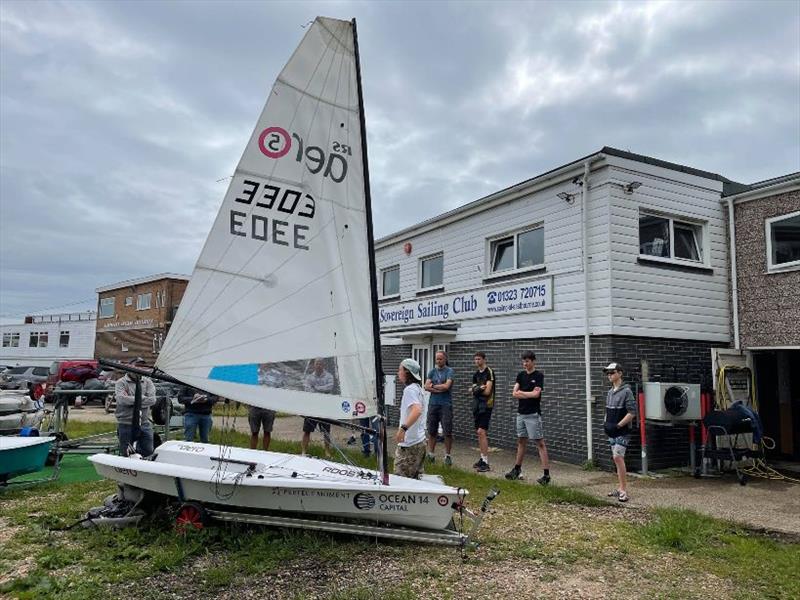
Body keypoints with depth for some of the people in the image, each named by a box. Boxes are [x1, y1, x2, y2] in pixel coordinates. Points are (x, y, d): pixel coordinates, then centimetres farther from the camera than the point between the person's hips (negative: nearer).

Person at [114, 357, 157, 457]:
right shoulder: (121, 382, -1)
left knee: (148, 451, 7)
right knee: (126, 454, 2)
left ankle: (135, 445, 30)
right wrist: (142, 398, -13)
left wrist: (133, 402, -13)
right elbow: (121, 399, -19)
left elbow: (152, 400, -7)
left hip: (144, 423, 3)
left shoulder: (147, 382, 6)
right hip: (126, 424, -3)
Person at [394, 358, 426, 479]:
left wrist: (403, 428, -42)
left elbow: (417, 410, -34)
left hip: (409, 443, -10)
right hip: (419, 440, 10)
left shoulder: (409, 389, -17)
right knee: (414, 477, 14)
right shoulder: (417, 388, 12)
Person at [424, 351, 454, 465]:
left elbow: (446, 386, -14)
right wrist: (440, 389, -10)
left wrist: (433, 386, -2)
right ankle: (430, 454, 16)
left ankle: (447, 455, 7)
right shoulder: (432, 371, 11)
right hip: (433, 404, 4)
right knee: (432, 431, 8)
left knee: (447, 432, -3)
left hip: (446, 405, -4)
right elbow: (426, 387, 1)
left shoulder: (450, 371, -1)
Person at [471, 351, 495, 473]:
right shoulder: (476, 374, 14)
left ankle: (486, 463, -12)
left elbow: (487, 391, -16)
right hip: (477, 405, 8)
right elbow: (474, 390, 4)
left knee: (482, 432, -14)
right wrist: (480, 388, -15)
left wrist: (477, 390, -2)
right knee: (479, 432, 11)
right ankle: (482, 458, 20)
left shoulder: (489, 372, -10)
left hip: (486, 405, -8)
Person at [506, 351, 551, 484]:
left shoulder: (539, 376, -7)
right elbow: (514, 393, 1)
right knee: (521, 441, 16)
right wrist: (530, 395, -12)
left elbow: (536, 394, -17)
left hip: (533, 414, -6)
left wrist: (521, 393, -5)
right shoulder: (521, 375, 9)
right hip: (521, 413, 6)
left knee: (540, 443, -6)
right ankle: (517, 470, 27)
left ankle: (546, 474, -5)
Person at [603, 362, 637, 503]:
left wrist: (617, 425, -18)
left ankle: (623, 491, -9)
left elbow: (632, 413, -15)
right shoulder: (610, 392, 13)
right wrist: (606, 424, 4)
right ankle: (621, 488, 19)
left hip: (622, 432, -7)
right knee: (616, 458, 10)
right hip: (612, 432, 7)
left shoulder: (626, 391, -11)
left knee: (618, 457, -14)